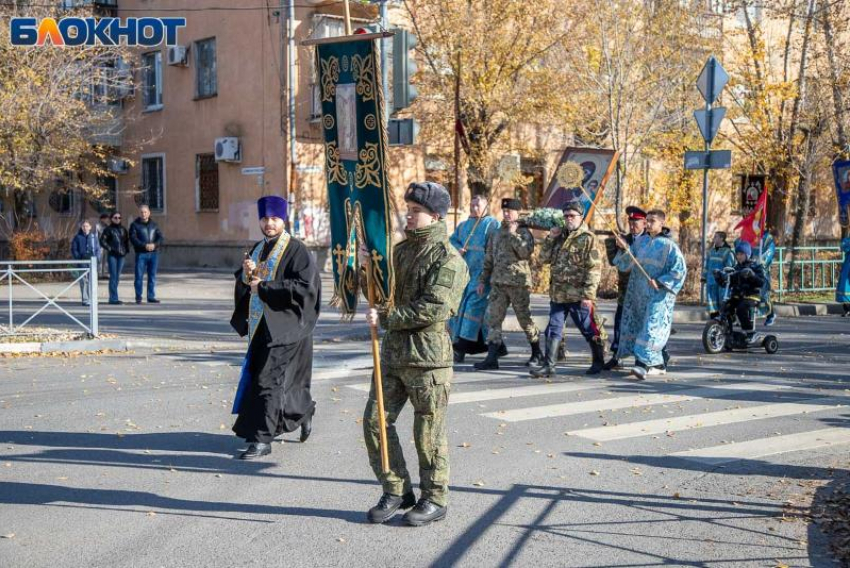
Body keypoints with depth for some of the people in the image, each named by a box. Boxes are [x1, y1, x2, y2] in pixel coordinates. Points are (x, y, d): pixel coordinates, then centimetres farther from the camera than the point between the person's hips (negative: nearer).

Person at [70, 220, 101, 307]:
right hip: (82, 262, -1)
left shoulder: (93, 236, 10)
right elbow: (74, 249, 4)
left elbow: (98, 248, 12)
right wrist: (78, 258, -8)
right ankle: (85, 299, 3)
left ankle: (93, 299, 1)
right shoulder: (77, 237, 6)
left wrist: (97, 258, 0)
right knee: (83, 281, -2)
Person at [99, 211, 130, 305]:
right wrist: (109, 249, -11)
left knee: (117, 276, 8)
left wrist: (127, 249, 10)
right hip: (112, 255, -5)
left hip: (121, 256, 5)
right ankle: (114, 298, -7)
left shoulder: (123, 229, 15)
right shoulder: (108, 229, 0)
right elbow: (102, 241, -5)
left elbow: (127, 240, 23)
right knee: (113, 276, -7)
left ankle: (112, 298, 15)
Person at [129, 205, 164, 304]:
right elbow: (133, 238, -9)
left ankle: (151, 297, 12)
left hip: (154, 253, 3)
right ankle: (138, 297, 4)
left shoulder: (154, 225, 14)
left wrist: (154, 245, -14)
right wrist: (144, 246, -20)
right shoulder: (135, 225, 2)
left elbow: (160, 237, 6)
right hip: (141, 254, -3)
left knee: (152, 276, 6)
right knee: (139, 276, -3)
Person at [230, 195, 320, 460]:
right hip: (261, 326, 7)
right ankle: (304, 412, 40)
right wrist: (246, 275, -8)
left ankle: (262, 439, -4)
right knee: (286, 379, 17)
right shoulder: (257, 249, 14)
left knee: (269, 379, -9)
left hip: (284, 326, -7)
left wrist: (264, 286, -18)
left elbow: (305, 287, -20)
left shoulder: (296, 250, -9)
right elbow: (242, 286, 16)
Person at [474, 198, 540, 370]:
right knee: (493, 319, -3)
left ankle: (536, 353, 22)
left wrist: (513, 234, -17)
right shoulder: (497, 233, 15)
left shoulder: (524, 232, -1)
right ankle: (492, 357, -3)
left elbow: (526, 252, -19)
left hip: (518, 283, -5)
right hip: (498, 283, 5)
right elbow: (489, 259, 19)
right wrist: (482, 280, 16)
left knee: (525, 319, 4)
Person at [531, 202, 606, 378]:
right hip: (557, 294, 6)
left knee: (589, 330, 6)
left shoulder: (588, 239, -7)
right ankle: (549, 365, 7)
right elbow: (544, 259, 13)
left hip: (578, 296, -6)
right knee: (553, 330, 4)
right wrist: (550, 238, 2)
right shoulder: (560, 237, 15)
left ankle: (598, 362, 22)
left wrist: (588, 294, -19)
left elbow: (594, 269, -13)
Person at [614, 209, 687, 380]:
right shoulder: (640, 241, 11)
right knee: (638, 327, 8)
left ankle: (643, 364, -23)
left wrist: (660, 282, -16)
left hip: (659, 294, -6)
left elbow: (680, 270, -9)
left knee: (651, 328, -15)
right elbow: (626, 264, 8)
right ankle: (658, 365, 18)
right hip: (640, 294, 6)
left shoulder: (669, 245, -5)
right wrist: (624, 248, -9)